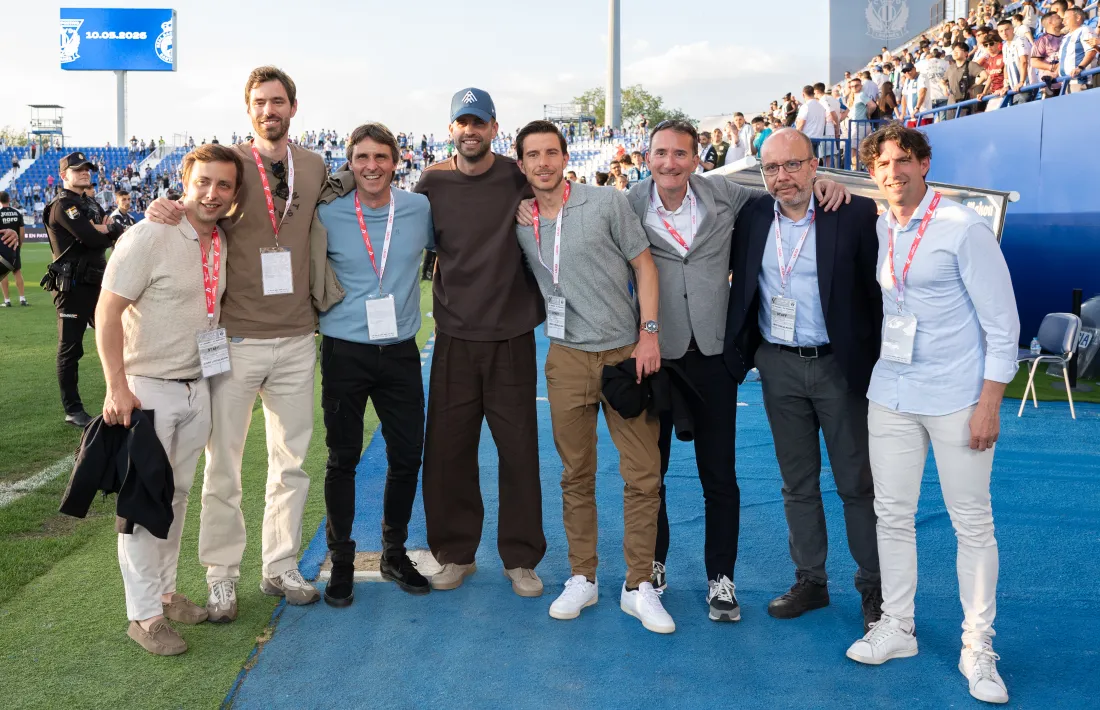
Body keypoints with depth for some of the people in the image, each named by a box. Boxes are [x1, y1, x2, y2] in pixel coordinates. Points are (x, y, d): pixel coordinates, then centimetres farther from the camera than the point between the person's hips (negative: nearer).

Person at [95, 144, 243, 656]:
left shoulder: (223, 243, 5)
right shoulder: (149, 237, -15)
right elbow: (108, 312, -16)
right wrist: (117, 387, -21)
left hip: (197, 386, 7)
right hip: (148, 390, -7)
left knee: (176, 496, 16)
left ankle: (165, 592, 30)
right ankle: (144, 615, 9)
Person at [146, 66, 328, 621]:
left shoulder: (315, 167, 8)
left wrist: (323, 308, 13)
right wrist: (166, 214, -20)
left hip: (297, 339, 3)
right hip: (236, 339, -3)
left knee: (291, 461, 11)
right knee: (223, 463, 3)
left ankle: (280, 567, 25)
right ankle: (221, 576, 16)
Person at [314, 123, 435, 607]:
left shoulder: (420, 209, 1)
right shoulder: (326, 214, -5)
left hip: (400, 351, 2)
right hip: (344, 352, -2)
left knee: (407, 457, 8)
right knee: (342, 459, 6)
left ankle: (394, 552, 28)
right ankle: (341, 561, 20)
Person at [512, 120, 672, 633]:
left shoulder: (608, 203, -3)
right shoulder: (518, 222, 5)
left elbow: (643, 265, -2)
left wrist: (649, 333, -8)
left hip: (626, 353, -2)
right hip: (568, 358, 2)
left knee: (643, 474, -1)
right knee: (576, 475, 9)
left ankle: (638, 586, 9)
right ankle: (582, 578, 22)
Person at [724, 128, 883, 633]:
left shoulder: (855, 214, -9)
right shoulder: (752, 217, 3)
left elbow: (878, 291, -8)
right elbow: (738, 284, 13)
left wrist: (878, 363, -10)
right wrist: (745, 353, 7)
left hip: (839, 365, -4)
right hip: (778, 368, 4)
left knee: (858, 483, 5)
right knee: (797, 483, 13)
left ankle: (874, 586, 18)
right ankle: (810, 581, 26)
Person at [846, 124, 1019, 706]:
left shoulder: (963, 228, -10)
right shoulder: (876, 232, 6)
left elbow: (1002, 324, -10)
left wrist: (990, 404, -13)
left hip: (957, 397, -5)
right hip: (892, 392, 5)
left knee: (972, 522, 2)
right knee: (892, 513, 9)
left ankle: (978, 648, 13)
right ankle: (896, 626, 24)